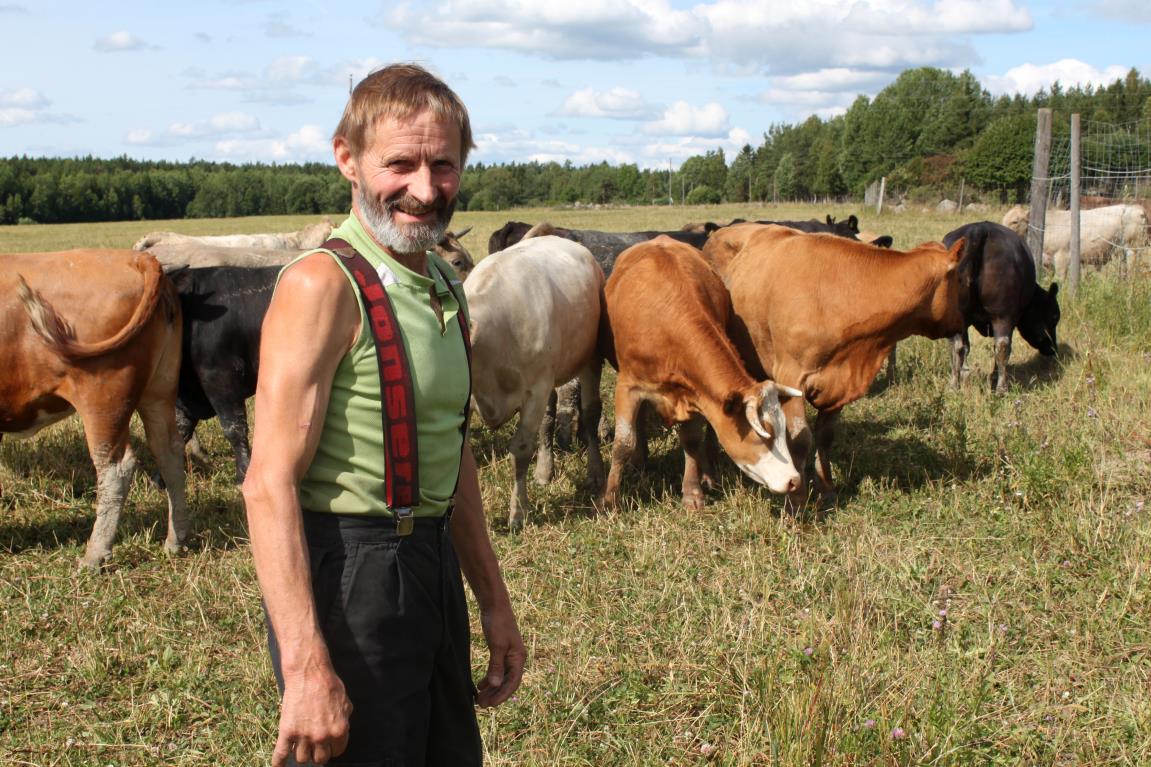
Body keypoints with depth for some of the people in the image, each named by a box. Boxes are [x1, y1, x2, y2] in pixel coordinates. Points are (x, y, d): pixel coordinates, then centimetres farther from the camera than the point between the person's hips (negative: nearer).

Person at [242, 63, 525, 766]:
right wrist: (306, 669, -25)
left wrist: (494, 601, 21)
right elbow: (271, 483, -20)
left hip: (432, 569, 9)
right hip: (348, 573, -8)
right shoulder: (322, 284, -15)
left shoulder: (444, 286, 11)